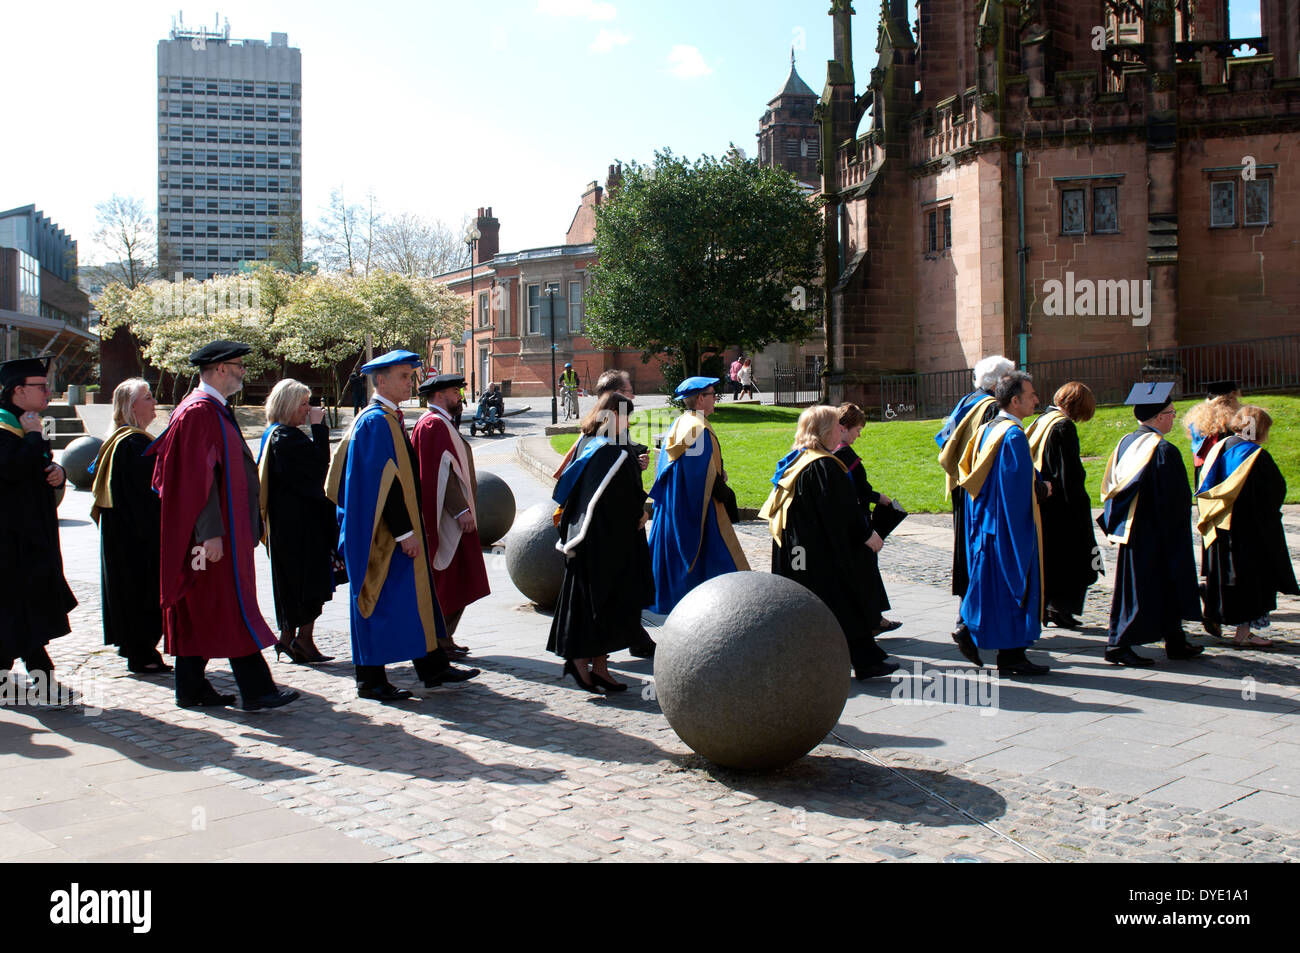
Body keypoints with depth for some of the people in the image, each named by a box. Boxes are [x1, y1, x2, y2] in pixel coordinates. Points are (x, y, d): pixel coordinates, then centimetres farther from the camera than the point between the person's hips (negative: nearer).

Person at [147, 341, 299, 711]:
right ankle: (256, 690, -5)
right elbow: (197, 477, -21)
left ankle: (192, 687, 19)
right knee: (233, 610, -8)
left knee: (200, 612, 12)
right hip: (213, 534, -11)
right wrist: (211, 533, -24)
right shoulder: (199, 412, -15)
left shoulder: (215, 410, 17)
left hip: (226, 529, 11)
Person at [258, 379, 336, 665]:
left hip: (283, 520, 10)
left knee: (290, 581, 14)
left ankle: (287, 637, 18)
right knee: (310, 579, -4)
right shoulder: (287, 437, -17)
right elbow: (320, 461, -20)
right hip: (299, 521, -10)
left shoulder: (273, 434, 14)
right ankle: (304, 639, 0)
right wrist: (318, 426, -13)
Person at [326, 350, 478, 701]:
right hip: (385, 532, -10)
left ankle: (433, 667, 21)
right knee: (381, 600, -2)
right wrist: (404, 531, -22)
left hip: (398, 529, 10)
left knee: (416, 595, 13)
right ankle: (371, 681, 8)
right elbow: (381, 480, -22)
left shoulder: (389, 418, 14)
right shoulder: (375, 421, -16)